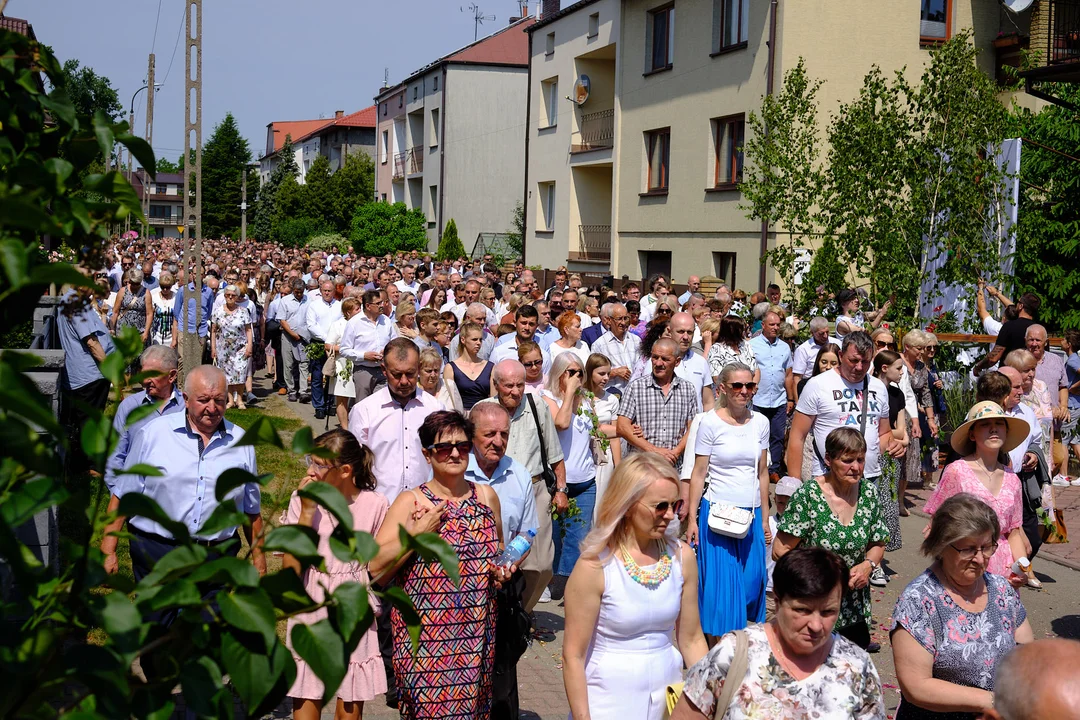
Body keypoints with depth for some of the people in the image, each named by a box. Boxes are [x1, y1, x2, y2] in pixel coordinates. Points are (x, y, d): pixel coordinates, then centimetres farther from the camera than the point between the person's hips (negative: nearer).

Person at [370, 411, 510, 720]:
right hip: (426, 638, -3)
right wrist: (417, 532, -16)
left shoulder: (487, 497, 8)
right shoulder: (410, 502, -4)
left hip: (476, 634, 4)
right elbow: (376, 567, -10)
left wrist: (501, 571, 4)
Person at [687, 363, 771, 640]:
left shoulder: (761, 422, 6)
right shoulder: (710, 423, -6)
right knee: (720, 583, -2)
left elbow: (762, 473, 12)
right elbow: (699, 474, -4)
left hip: (751, 514, 4)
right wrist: (692, 520, -7)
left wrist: (765, 518, 12)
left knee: (750, 581, 5)